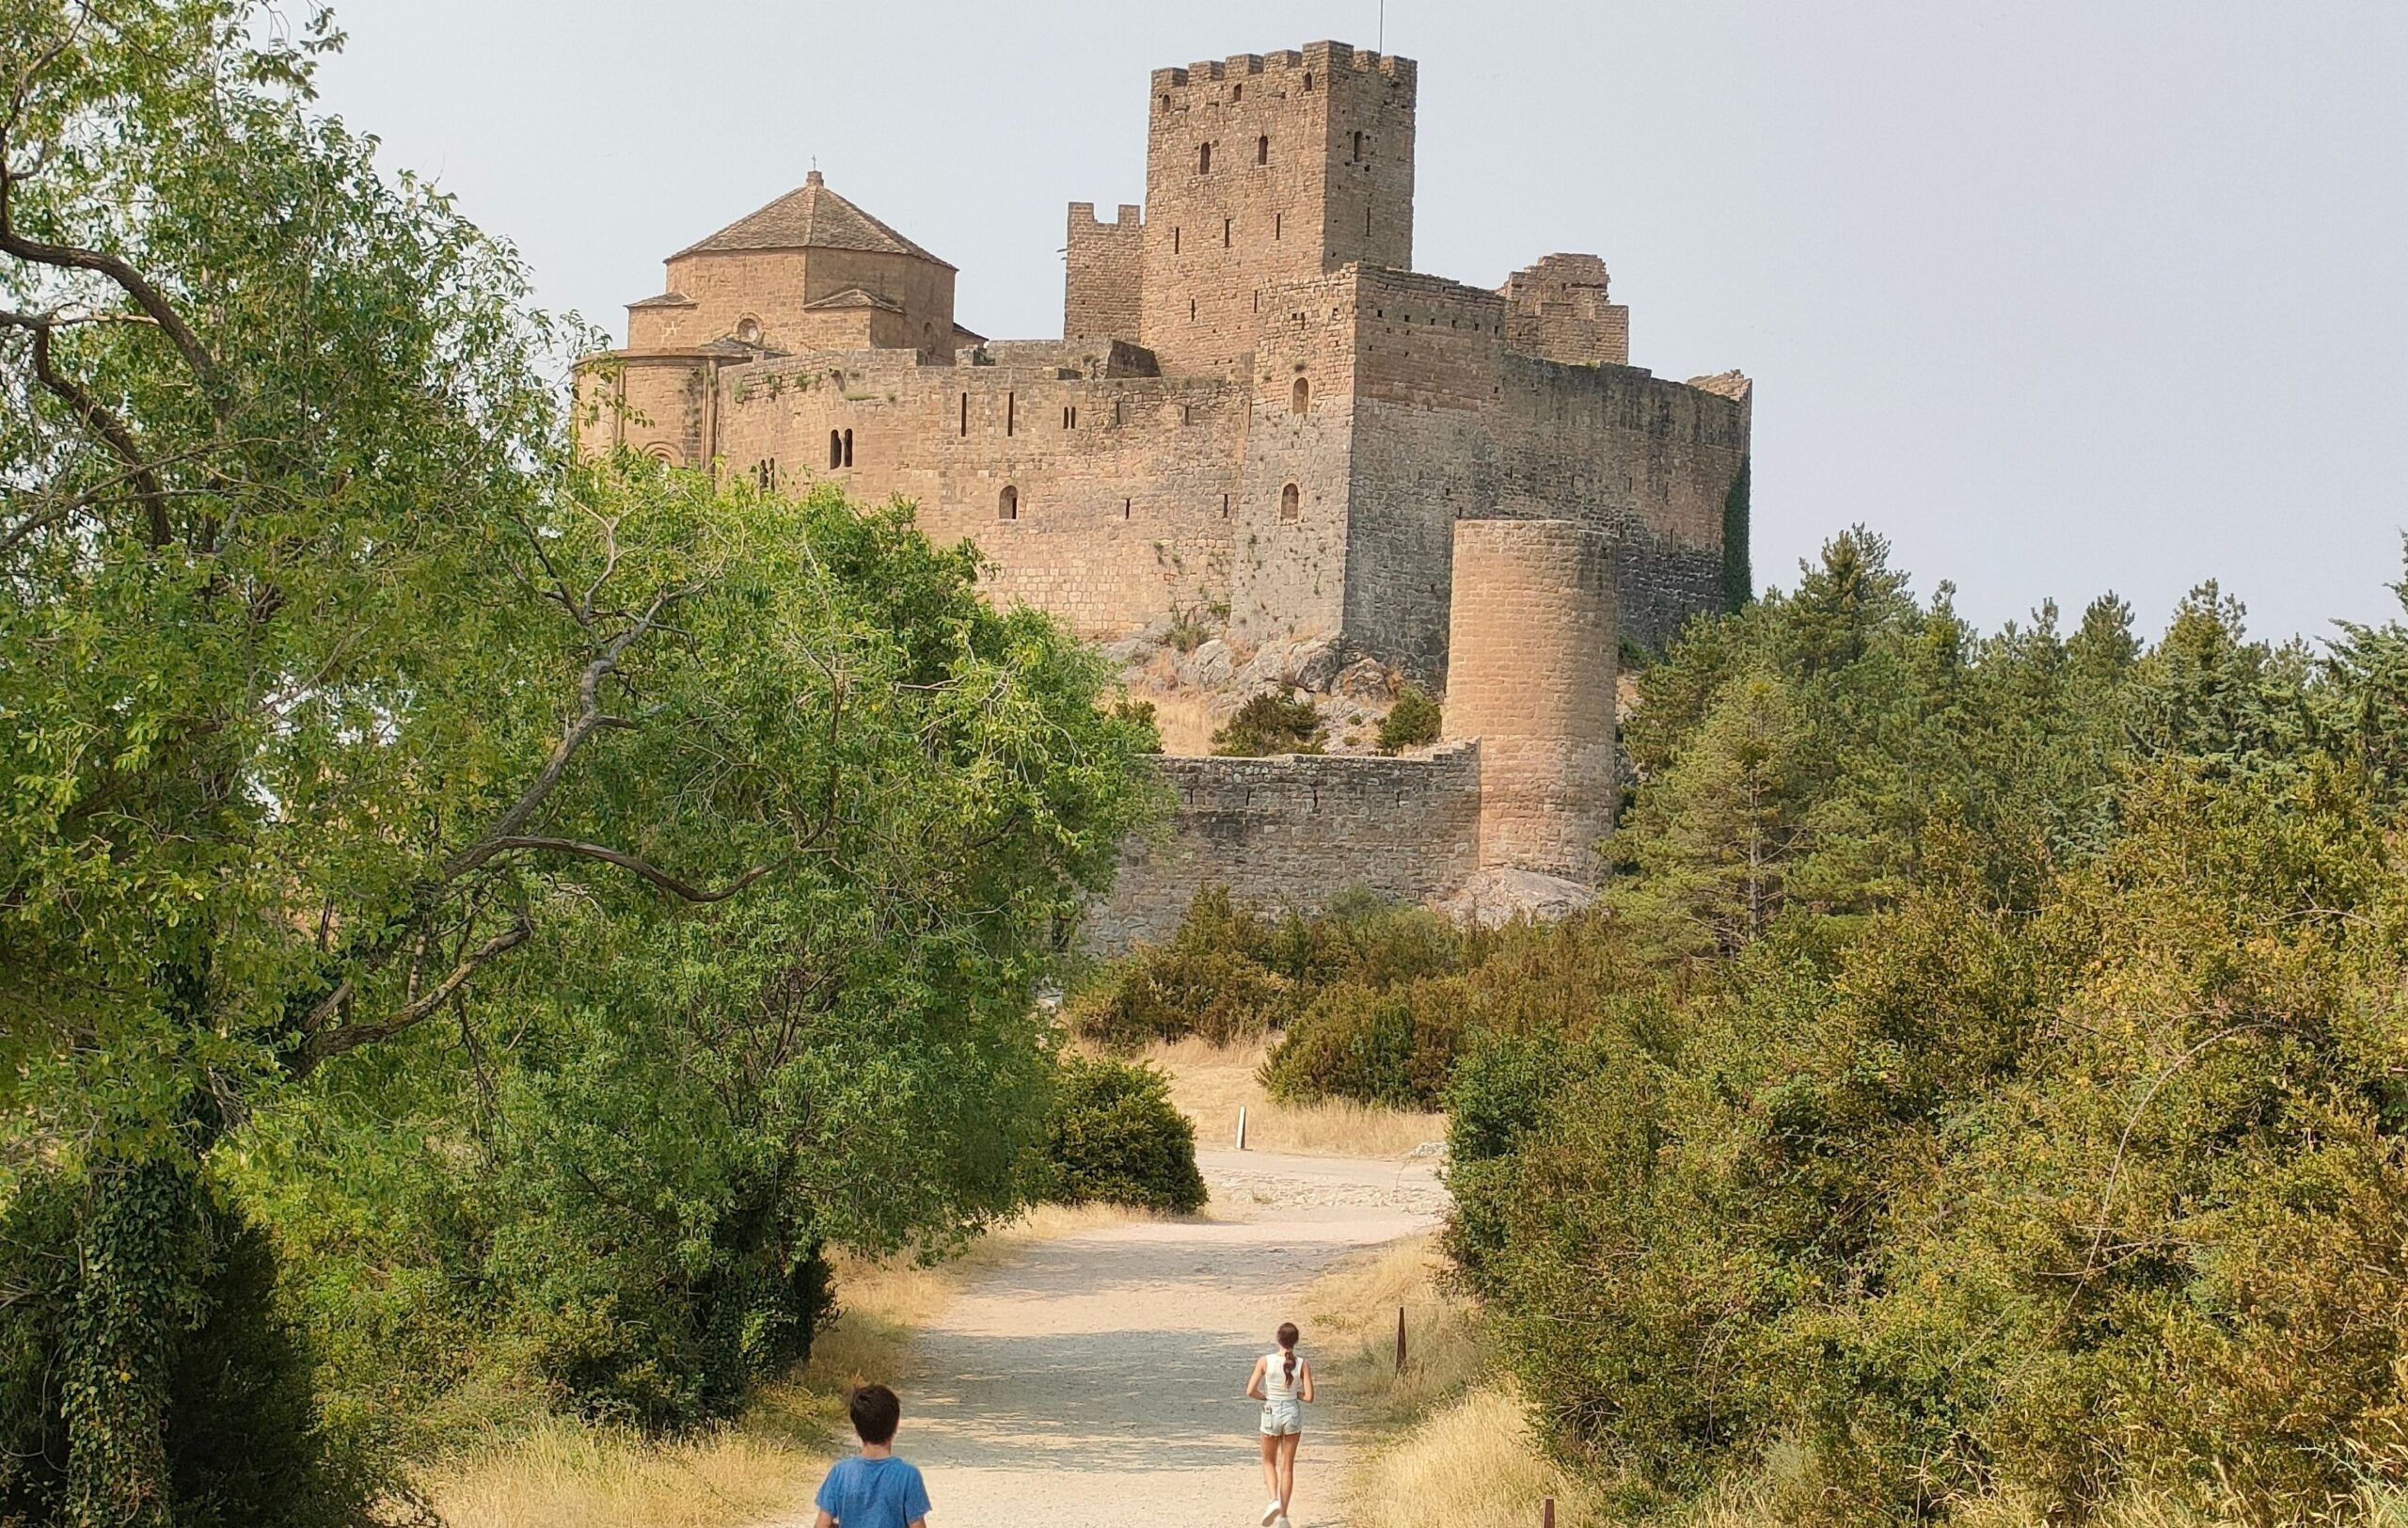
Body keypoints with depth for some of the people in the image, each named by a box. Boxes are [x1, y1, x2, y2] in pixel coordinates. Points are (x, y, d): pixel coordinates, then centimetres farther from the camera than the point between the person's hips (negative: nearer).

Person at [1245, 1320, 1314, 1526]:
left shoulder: (1265, 1361, -11)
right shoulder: (1303, 1365, -8)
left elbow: (1250, 1392, -11)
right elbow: (1309, 1397, -10)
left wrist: (1267, 1397, 7)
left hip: (1271, 1413, -1)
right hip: (1293, 1414, 1)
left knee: (1269, 1462, 20)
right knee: (1287, 1466, 12)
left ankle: (1274, 1500, -6)